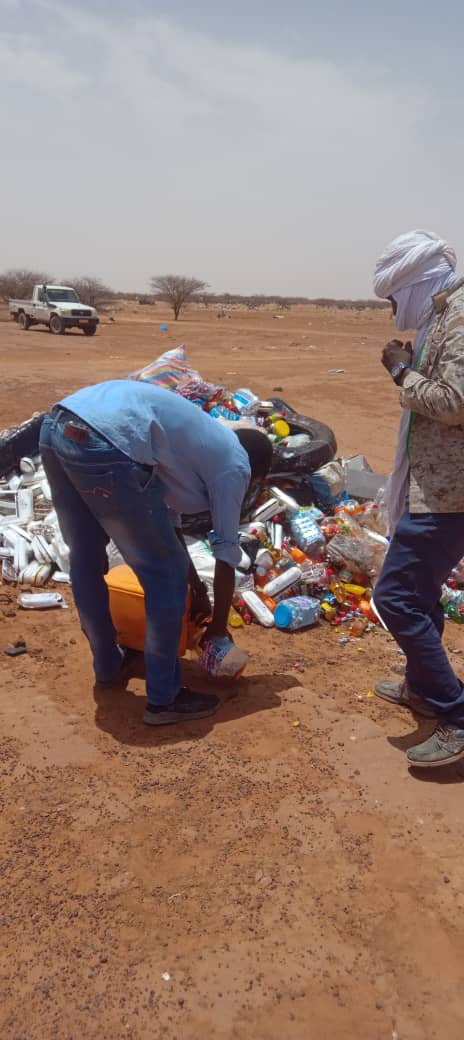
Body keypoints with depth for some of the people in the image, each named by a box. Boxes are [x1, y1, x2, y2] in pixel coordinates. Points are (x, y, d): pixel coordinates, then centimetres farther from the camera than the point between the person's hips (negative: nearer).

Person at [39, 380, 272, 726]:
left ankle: (108, 665, 46)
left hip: (56, 426, 10)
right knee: (166, 577, 8)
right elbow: (227, 556, 15)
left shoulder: (202, 439, 34)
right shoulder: (235, 465, 13)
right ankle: (164, 699, 22)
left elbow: (167, 518, 40)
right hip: (105, 445, -10)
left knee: (85, 561, 25)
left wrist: (197, 587, 48)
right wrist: (219, 626, 29)